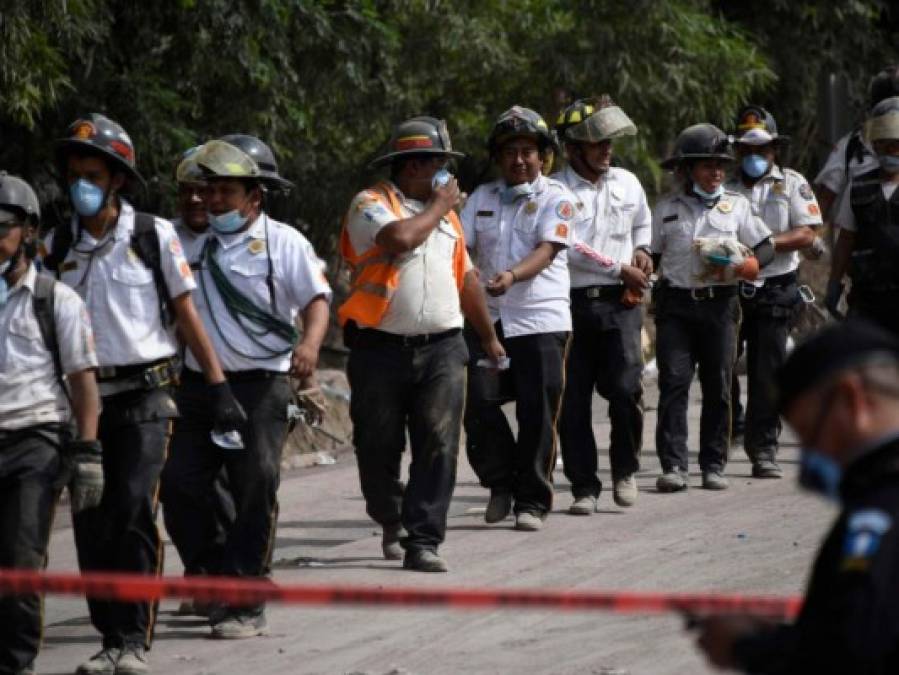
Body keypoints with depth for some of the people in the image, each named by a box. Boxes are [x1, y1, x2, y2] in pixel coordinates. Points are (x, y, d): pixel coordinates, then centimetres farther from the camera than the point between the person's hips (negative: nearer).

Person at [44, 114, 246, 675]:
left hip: (145, 397, -3)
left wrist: (219, 386, 0)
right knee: (92, 522, 1)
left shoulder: (153, 236, -1)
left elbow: (186, 314, 3)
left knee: (134, 513, -13)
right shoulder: (57, 246, 6)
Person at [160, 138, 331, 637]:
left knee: (256, 488, -7)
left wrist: (310, 342, -27)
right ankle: (214, 577, 14)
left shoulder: (282, 242, 1)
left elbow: (316, 298, -8)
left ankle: (245, 605, -1)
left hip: (261, 384, -5)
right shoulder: (196, 245, 15)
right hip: (198, 384, 5)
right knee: (178, 484, -2)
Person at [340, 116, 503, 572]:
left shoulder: (444, 212, 18)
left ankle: (423, 542, -8)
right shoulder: (371, 204, -3)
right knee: (378, 448, 7)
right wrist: (437, 207, -7)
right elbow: (399, 238, -24)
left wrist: (489, 337, 29)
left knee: (437, 447, -9)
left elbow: (466, 277, 26)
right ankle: (391, 521, 32)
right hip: (381, 348, -4)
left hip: (441, 349, 4)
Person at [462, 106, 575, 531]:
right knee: (476, 401, -5)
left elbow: (547, 250, -12)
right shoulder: (482, 198, 14)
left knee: (537, 414, -2)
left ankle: (532, 501, 8)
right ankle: (501, 482, 16)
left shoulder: (556, 198, 1)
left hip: (541, 320, -3)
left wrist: (511, 276, -31)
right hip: (489, 318, 3)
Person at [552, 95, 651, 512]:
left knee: (626, 388, -12)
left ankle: (624, 469, 10)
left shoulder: (627, 183, 12)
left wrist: (642, 251, 11)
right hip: (572, 303, -2)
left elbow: (643, 222, 31)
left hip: (619, 304, 2)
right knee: (573, 401, 1)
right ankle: (584, 486, 10)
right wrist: (621, 268, -10)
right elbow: (569, 249, -13)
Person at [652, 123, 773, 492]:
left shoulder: (736, 205, 11)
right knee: (673, 382, -10)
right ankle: (673, 465, -12)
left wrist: (746, 265, -7)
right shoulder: (666, 208, 9)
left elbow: (766, 247, 12)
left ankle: (713, 465, 10)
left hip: (720, 305, 1)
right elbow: (649, 256, 13)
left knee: (718, 386, 3)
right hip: (676, 305, -1)